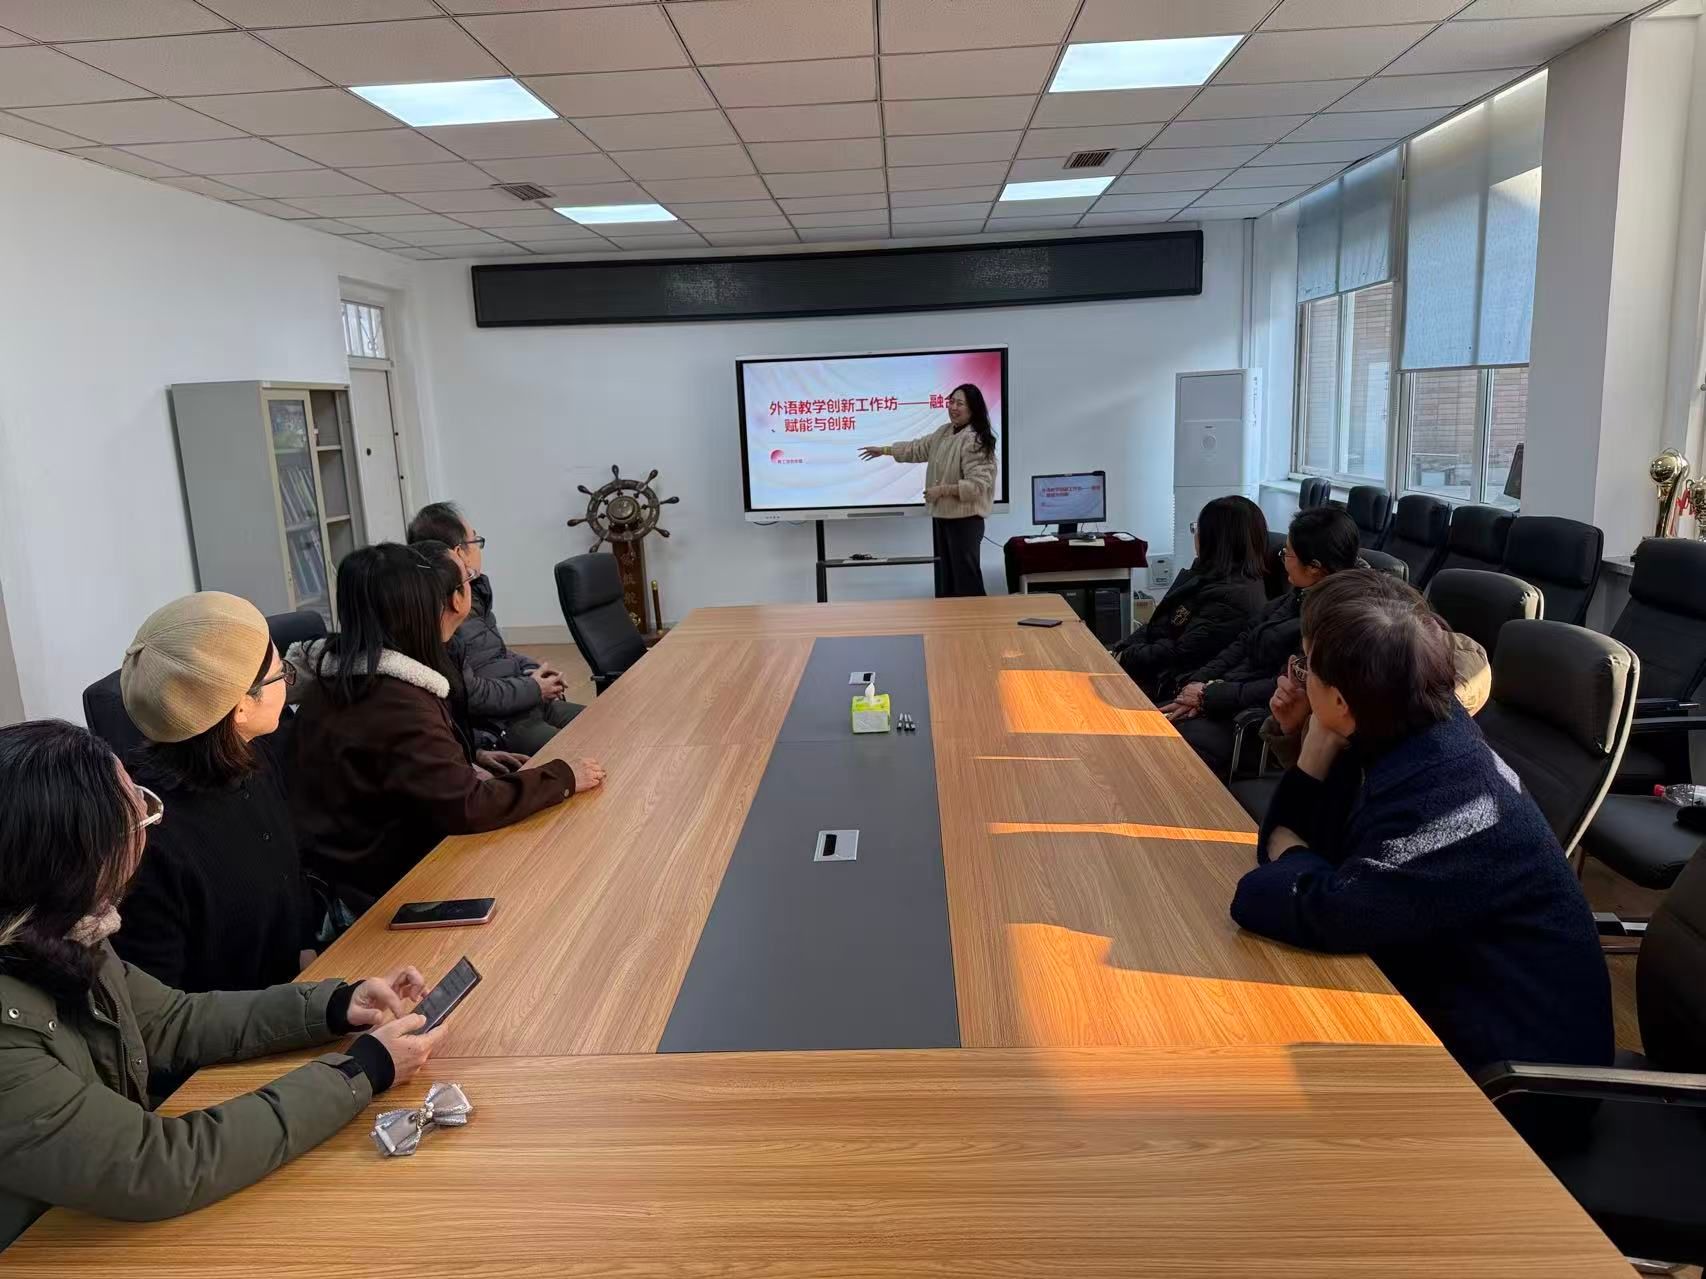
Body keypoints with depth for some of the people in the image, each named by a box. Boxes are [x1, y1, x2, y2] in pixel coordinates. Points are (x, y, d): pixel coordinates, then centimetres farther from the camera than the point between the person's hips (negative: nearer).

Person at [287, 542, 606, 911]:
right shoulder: (397, 704, -28)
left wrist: (468, 757, 9)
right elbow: (469, 808, -29)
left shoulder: (341, 673, 2)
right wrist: (564, 777, -20)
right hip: (382, 876, -9)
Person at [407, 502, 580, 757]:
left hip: (532, 705, 10)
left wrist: (533, 668, 4)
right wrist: (534, 688, -14)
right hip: (498, 727, -10)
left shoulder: (473, 591, 9)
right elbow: (467, 693, -24)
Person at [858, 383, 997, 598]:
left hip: (965, 519, -9)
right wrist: (884, 450, 27)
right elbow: (918, 448, 25)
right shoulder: (944, 432, 9)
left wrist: (943, 489, -22)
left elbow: (977, 485, -25)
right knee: (944, 575, 14)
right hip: (941, 515, 10)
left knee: (966, 575, -6)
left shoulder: (975, 440, -19)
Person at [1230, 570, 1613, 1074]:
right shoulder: (1407, 733, -5)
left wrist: (1291, 858, -10)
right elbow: (1294, 833, -1)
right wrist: (1317, 740, -14)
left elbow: (1322, 913, -31)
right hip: (1443, 996, 7)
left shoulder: (1449, 804, -31)